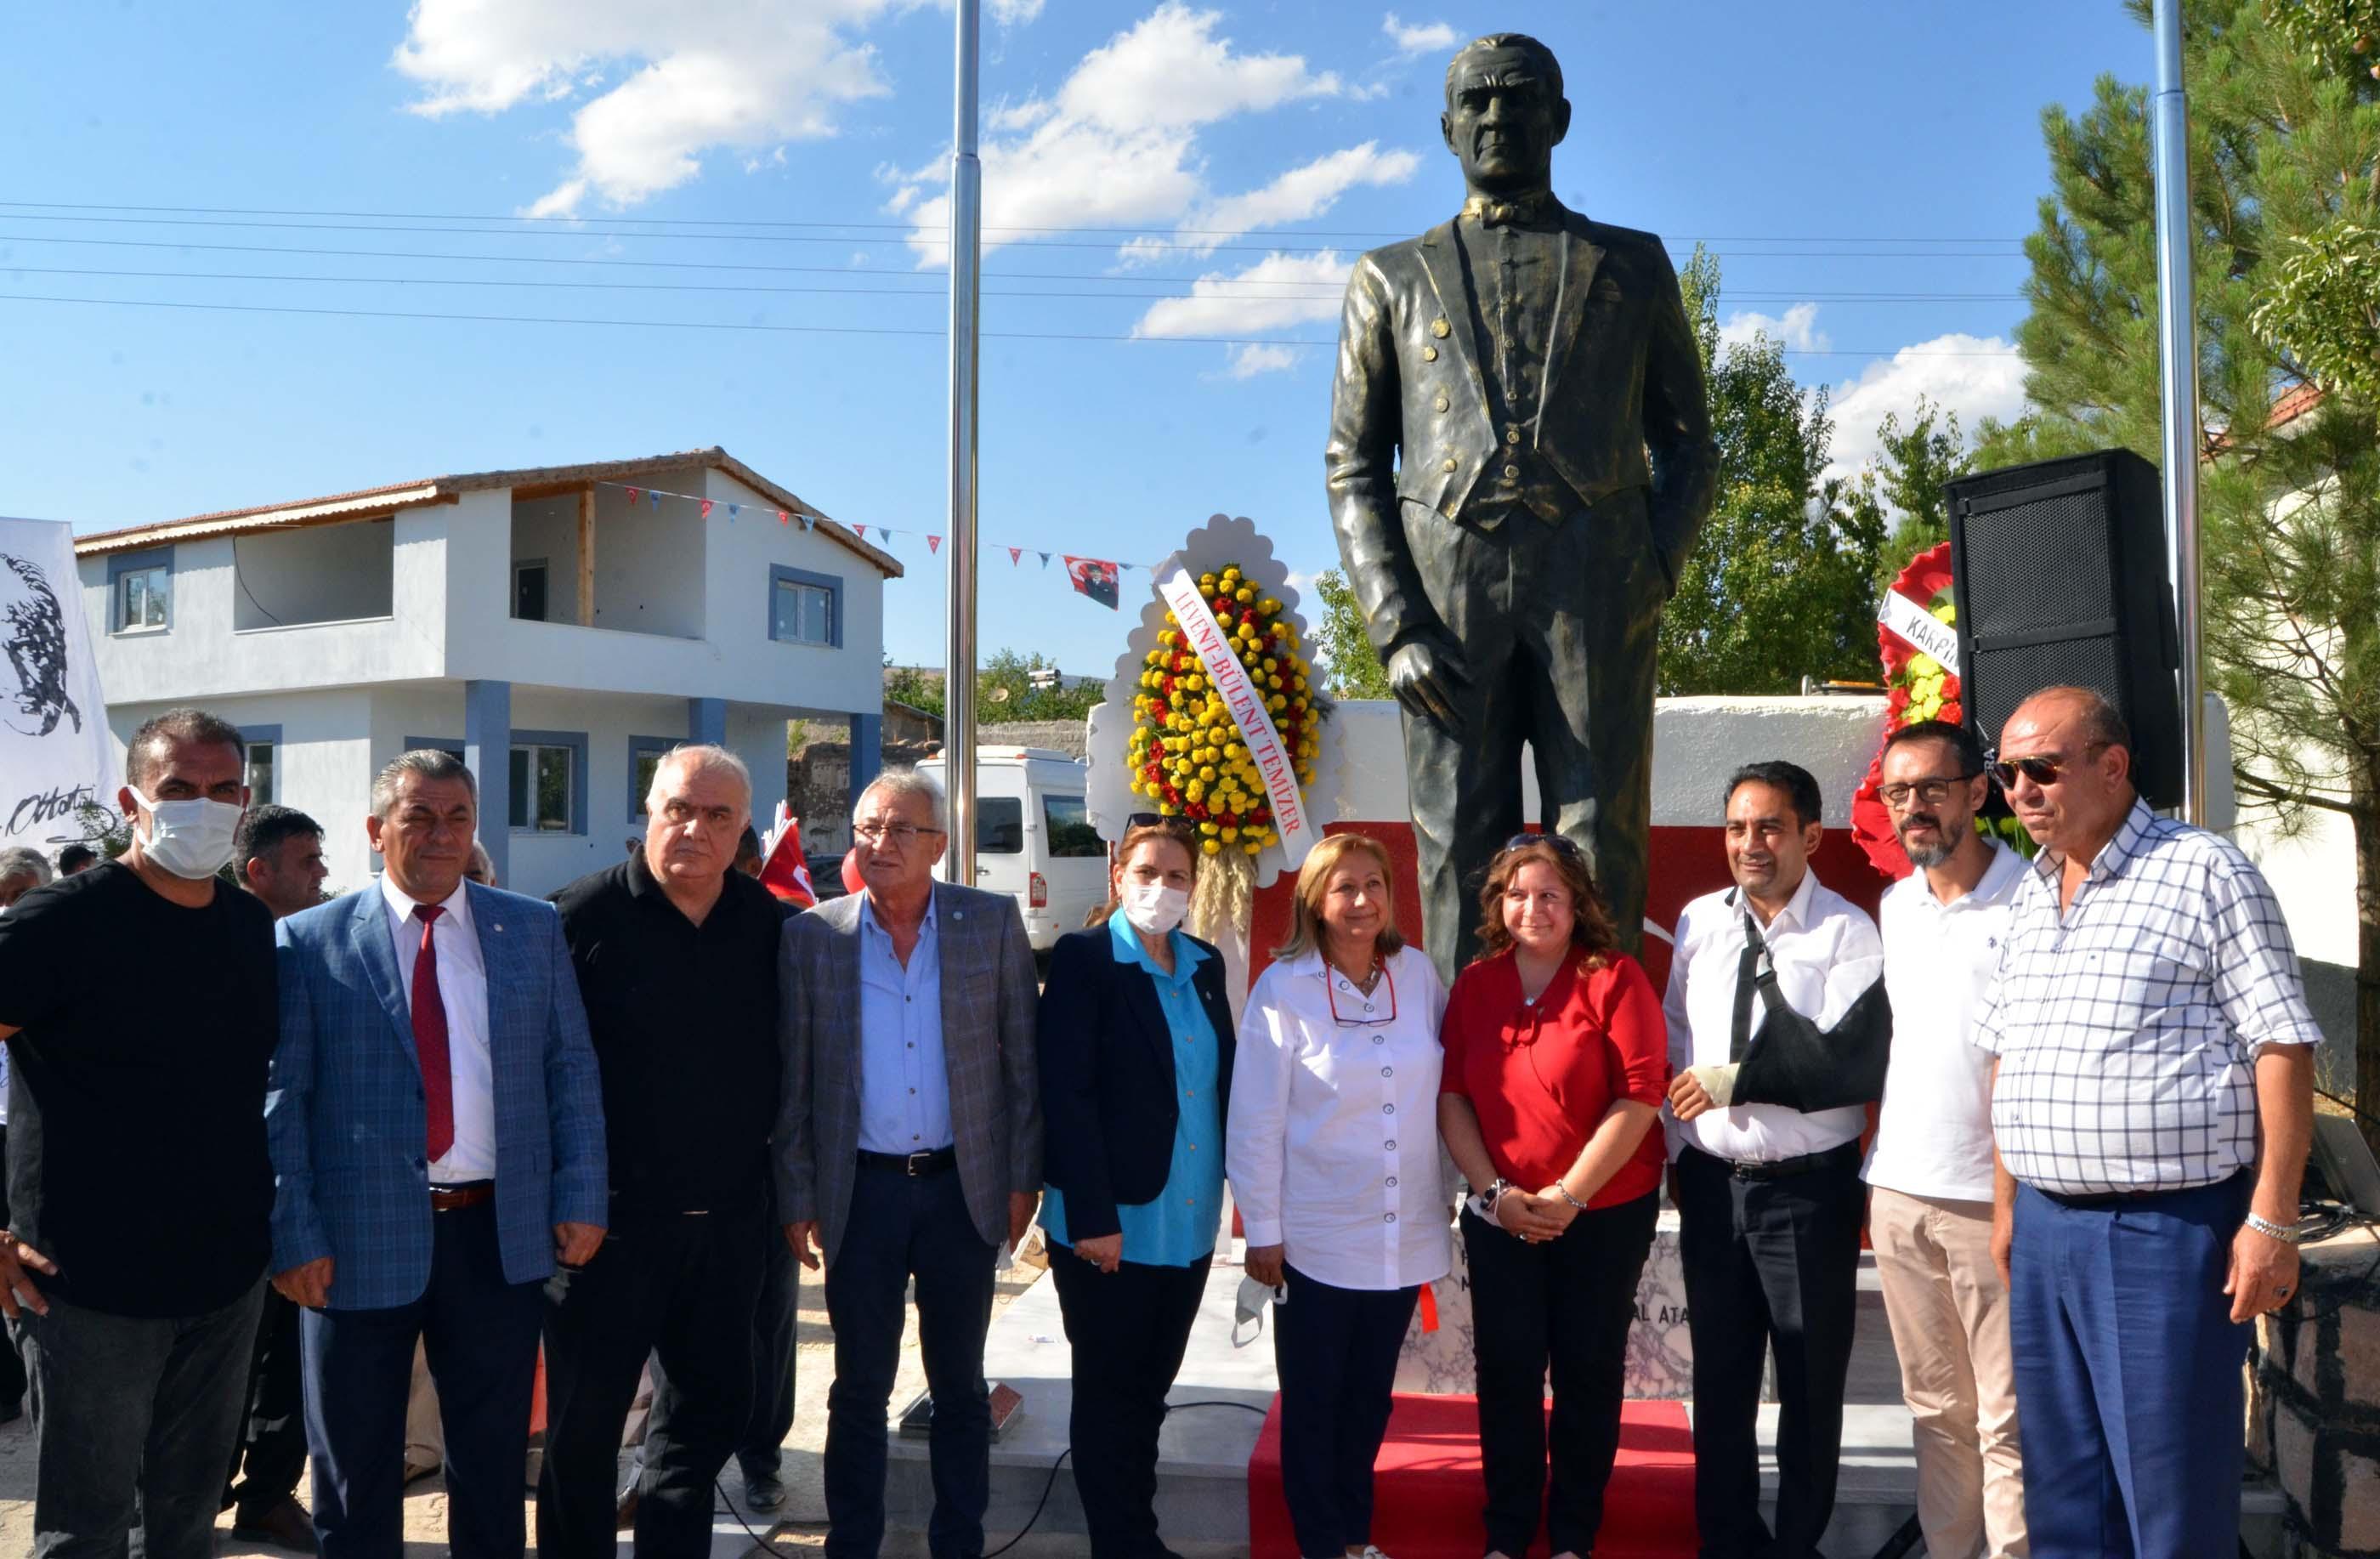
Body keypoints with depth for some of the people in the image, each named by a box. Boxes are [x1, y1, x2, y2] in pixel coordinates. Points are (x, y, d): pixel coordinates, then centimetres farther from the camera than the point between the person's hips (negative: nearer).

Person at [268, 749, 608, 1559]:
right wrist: (295, 1235, -10)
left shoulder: (534, 929, 3)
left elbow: (573, 1069, 4)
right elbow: (281, 1099, -5)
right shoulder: (310, 941, -3)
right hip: (360, 1241, -1)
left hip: (503, 1234, 2)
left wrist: (581, 1197, -2)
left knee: (494, 1461, 16)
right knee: (356, 1472, 15)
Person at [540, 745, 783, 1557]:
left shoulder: (770, 924, 2)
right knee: (585, 1418, 11)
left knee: (712, 1407, 15)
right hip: (611, 1216, -3)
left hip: (731, 1217, 4)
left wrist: (782, 1184, 9)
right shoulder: (584, 914, -9)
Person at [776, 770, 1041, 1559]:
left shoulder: (993, 922, -4)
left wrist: (1022, 1178, -1)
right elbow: (792, 1080, 1)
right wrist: (798, 1198, 0)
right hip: (860, 1190, 0)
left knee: (959, 1383, 13)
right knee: (860, 1388, 12)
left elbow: (1023, 1059, 0)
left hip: (965, 1188, 0)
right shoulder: (811, 936, -3)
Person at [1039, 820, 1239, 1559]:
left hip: (1189, 1220, 6)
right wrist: (1092, 1217, -19)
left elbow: (1222, 1080, 11)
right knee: (1110, 1392, 8)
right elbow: (1066, 1094, -14)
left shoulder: (1205, 964, 10)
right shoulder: (1083, 957, -9)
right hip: (1110, 1221, -5)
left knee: (1149, 1387, 17)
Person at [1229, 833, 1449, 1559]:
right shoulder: (1283, 986, -12)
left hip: (1403, 1234, 4)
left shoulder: (1418, 973, -2)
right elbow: (1254, 1118, -10)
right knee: (1313, 1400, 10)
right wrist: (1262, 1230, -9)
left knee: (1370, 1395, 18)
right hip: (1318, 1237, -4)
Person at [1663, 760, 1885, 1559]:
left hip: (1808, 1187, -4)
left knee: (1811, 1384, 12)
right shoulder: (1699, 922, 4)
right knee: (1719, 1378, 16)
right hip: (1711, 1183, 4)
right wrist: (1676, 1148, 3)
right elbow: (1674, 1043, 8)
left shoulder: (1846, 932, -10)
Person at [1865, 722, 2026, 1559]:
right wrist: (1875, 1172, 14)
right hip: (1898, 1192, 5)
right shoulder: (1893, 906, 10)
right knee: (1936, 1410, 14)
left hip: (1994, 1201, -5)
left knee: (2007, 1420, 1)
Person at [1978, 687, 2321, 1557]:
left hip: (2170, 1226, -6)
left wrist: (2270, 1220, -14)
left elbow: (2281, 1047, -10)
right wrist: (2005, 1202, 17)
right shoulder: (2029, 898, 13)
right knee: (2061, 1482, 15)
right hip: (2044, 1227, 7)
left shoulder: (2205, 873, -7)